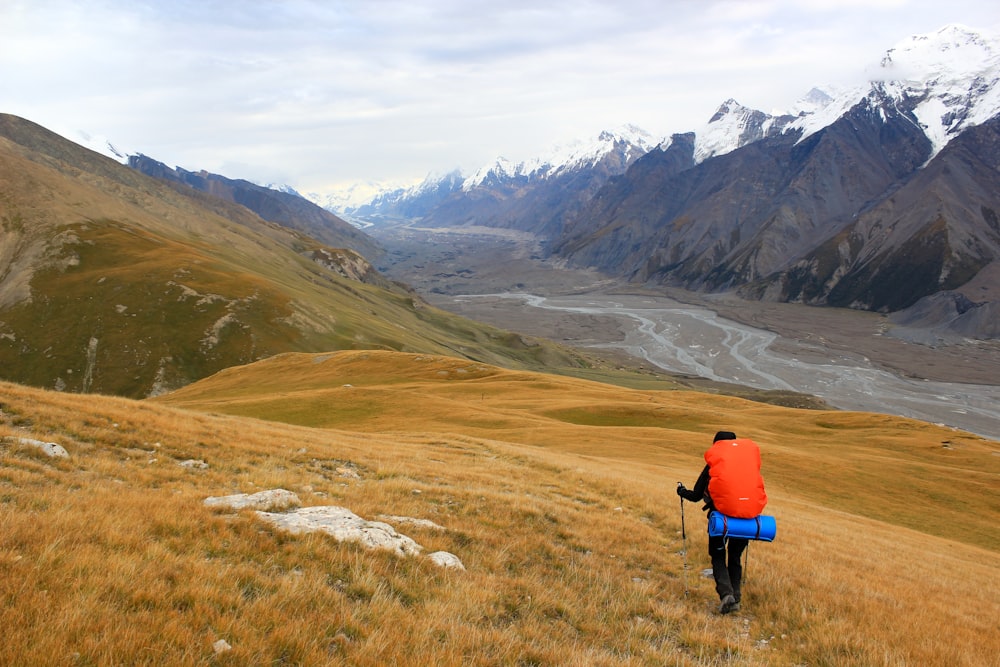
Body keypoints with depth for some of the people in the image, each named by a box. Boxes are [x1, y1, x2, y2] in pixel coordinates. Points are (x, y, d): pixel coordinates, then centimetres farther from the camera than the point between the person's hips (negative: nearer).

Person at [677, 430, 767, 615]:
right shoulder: (752, 450, 10)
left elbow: (696, 496, 10)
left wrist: (681, 491, 30)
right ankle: (735, 598, 16)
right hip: (749, 514, 3)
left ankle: (726, 593, -9)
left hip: (723, 513, -3)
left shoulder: (713, 464, 5)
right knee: (735, 558, 22)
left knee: (718, 557, 13)